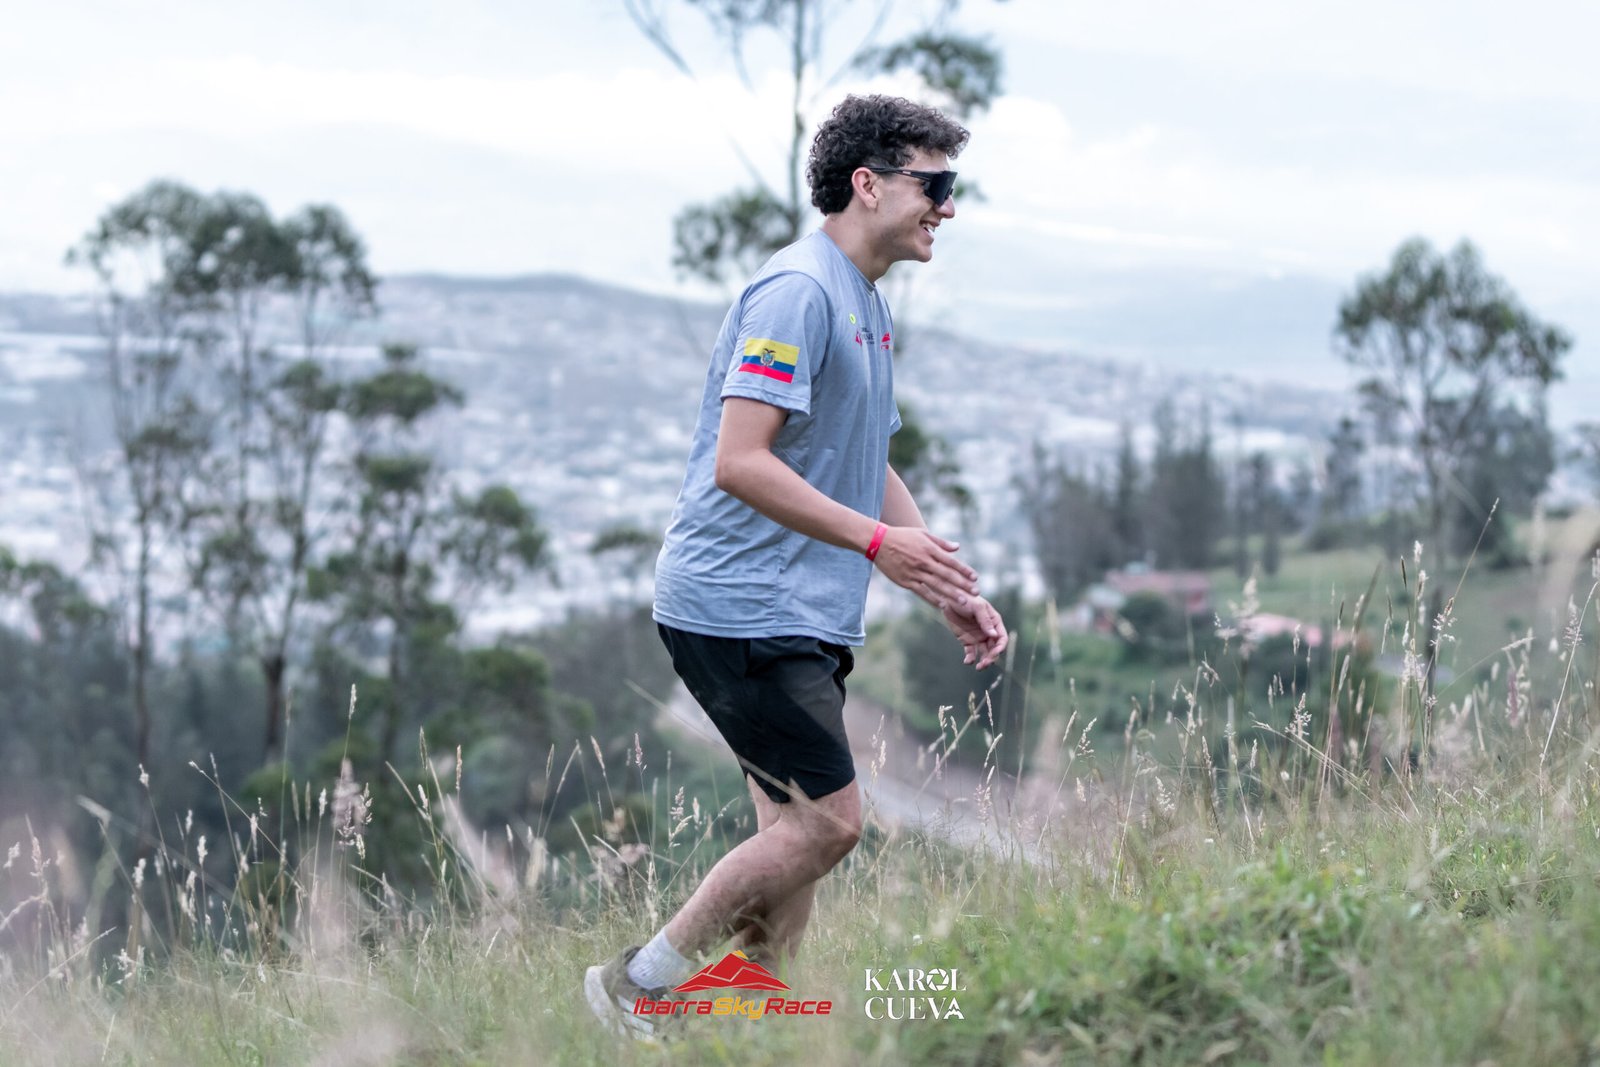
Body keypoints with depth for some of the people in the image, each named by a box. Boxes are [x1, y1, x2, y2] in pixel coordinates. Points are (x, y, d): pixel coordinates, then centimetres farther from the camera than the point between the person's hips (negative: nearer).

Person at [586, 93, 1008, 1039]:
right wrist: (877, 541, -22)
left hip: (803, 621, 10)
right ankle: (639, 985, 0)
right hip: (739, 607, -10)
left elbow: (870, 472, 27)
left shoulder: (871, 309, 18)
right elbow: (739, 463, -22)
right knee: (827, 821, -11)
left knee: (801, 827, 8)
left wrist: (952, 590, 20)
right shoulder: (797, 292, -14)